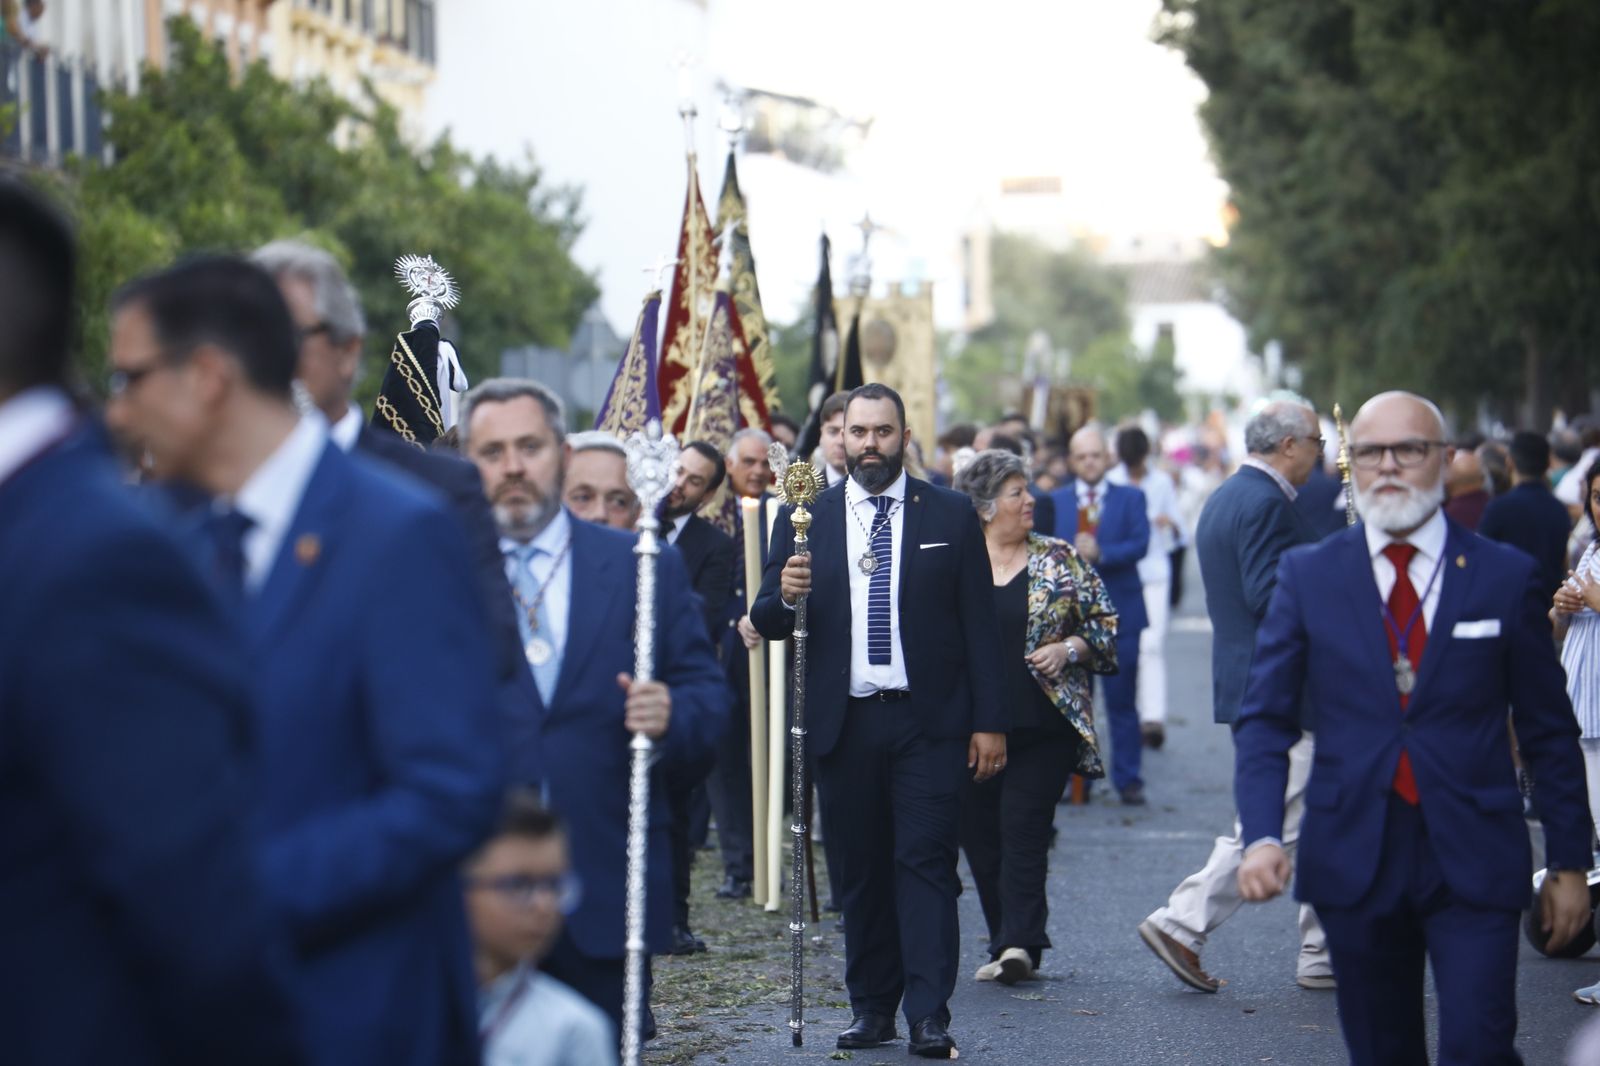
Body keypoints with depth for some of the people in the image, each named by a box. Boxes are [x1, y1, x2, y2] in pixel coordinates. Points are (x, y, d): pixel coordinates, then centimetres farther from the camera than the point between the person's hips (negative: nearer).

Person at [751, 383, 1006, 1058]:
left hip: (928, 723, -2)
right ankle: (870, 1008, 14)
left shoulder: (951, 516, 5)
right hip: (844, 724, 2)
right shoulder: (804, 519, 7)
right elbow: (767, 623, 5)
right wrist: (784, 597, -18)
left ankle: (928, 1016, -8)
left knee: (926, 861, -7)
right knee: (860, 868, 6)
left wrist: (989, 721, -1)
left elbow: (979, 626, 4)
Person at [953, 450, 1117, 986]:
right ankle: (1011, 945, 15)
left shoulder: (1059, 560, 4)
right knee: (981, 837, 5)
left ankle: (1018, 943, -12)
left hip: (1044, 725, -2)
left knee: (1023, 827, -11)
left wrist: (1067, 650, -9)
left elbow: (1104, 625, 8)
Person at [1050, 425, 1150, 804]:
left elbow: (1140, 544, -9)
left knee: (1122, 701, 2)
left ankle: (1128, 779, 7)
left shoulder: (1130, 498, 5)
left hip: (1118, 613, -1)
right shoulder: (1054, 501, 9)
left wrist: (1100, 553, -23)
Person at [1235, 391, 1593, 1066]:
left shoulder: (1506, 577, 3)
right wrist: (1261, 836, -13)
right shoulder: (1308, 575, 4)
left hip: (1474, 861, -1)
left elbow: (1549, 731, 7)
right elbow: (1265, 718, 2)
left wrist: (1570, 860, 6)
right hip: (1354, 855, 2)